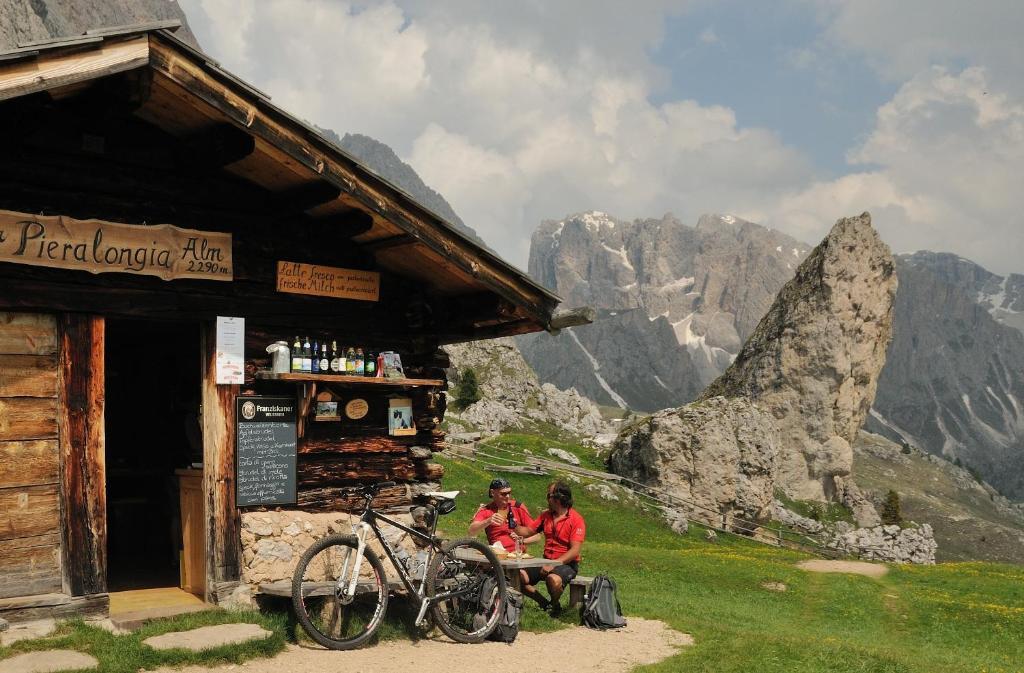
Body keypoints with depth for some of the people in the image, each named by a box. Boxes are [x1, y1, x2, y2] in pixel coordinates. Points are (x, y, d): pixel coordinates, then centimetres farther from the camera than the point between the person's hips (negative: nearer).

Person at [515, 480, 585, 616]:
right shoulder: (546, 515, 9)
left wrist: (554, 564, -27)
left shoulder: (576, 520, -11)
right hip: (547, 561, 6)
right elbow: (529, 531, 16)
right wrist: (515, 526, -3)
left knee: (553, 579, -37)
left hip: (567, 564, -6)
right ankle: (544, 603, 3)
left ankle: (555, 606, -5)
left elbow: (575, 550, -18)